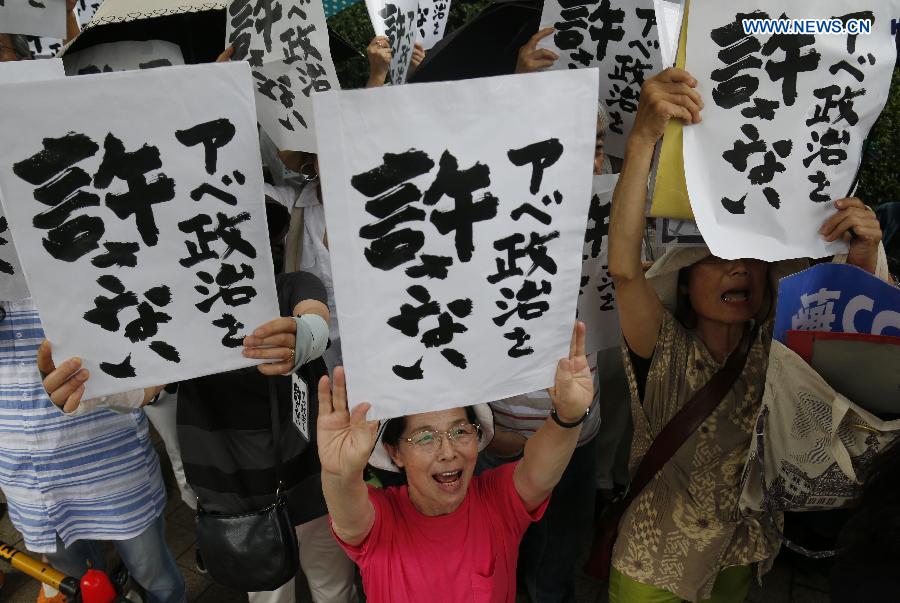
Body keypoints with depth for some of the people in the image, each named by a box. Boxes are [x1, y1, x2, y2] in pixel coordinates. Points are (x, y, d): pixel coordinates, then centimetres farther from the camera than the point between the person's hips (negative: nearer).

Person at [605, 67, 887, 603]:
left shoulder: (775, 348, -9)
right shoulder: (666, 351, -21)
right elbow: (625, 268, -37)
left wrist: (862, 263, -37)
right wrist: (643, 138, -48)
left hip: (741, 560, 3)